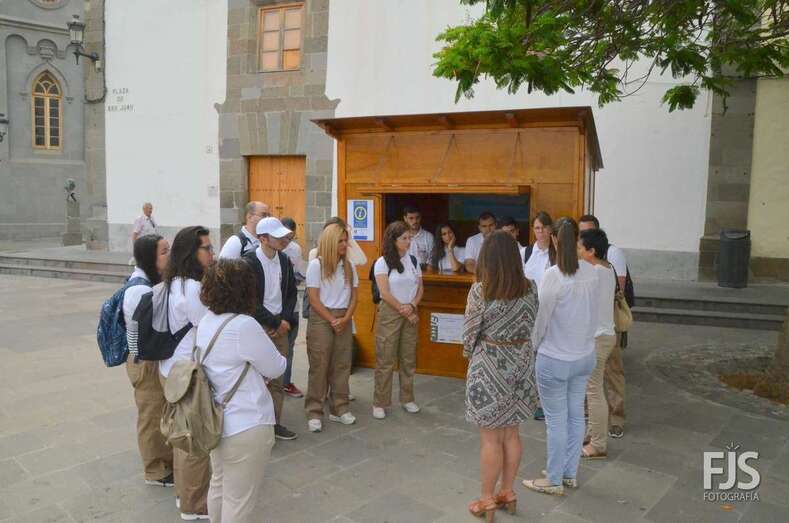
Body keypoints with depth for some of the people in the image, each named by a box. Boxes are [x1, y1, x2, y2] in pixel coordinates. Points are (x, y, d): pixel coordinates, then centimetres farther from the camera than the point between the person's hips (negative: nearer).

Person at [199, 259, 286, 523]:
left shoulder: (206, 321, 2)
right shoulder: (244, 325, -25)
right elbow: (276, 368, -12)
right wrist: (279, 360, 8)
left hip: (218, 420, 9)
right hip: (245, 426, -8)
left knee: (219, 486, 24)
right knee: (240, 500, 8)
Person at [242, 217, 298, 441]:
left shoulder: (284, 260, 6)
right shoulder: (248, 262, -13)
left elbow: (291, 292, 11)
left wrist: (286, 320, -3)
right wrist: (275, 322, -12)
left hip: (281, 327, 6)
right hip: (257, 328, -5)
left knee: (277, 379, 11)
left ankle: (275, 422, 23)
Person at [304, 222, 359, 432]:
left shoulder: (349, 266, 8)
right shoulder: (316, 265, -7)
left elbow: (354, 296, 8)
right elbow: (313, 299, -9)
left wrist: (345, 319, -7)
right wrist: (332, 320, -11)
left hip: (344, 319, 5)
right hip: (321, 319, -5)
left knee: (342, 365, 7)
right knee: (319, 366, -2)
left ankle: (339, 409, 18)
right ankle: (314, 412, 5)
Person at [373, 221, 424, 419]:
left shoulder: (413, 261, 7)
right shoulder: (382, 263, -6)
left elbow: (420, 288, 8)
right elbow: (385, 293, -11)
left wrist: (412, 306, -10)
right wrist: (404, 311, -10)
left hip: (410, 314, 4)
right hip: (389, 312, -4)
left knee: (409, 358, 9)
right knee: (385, 360, -2)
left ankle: (407, 399, 22)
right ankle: (380, 403, 7)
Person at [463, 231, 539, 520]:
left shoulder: (480, 290, -17)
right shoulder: (529, 288, -3)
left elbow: (470, 332, -10)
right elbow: (531, 326, 4)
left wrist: (468, 353, 9)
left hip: (490, 365, -5)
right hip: (522, 363, 5)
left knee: (490, 438, 7)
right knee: (511, 433, 18)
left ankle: (486, 500, 21)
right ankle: (507, 492, 32)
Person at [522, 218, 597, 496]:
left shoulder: (554, 275, -21)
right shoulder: (591, 272, -3)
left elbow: (541, 318, -15)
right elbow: (593, 314, 4)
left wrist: (532, 347, 1)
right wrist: (585, 339, 17)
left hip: (555, 359, -6)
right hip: (585, 355, 7)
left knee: (556, 421, 6)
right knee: (575, 416, 17)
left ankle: (554, 481, 20)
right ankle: (570, 474, 31)